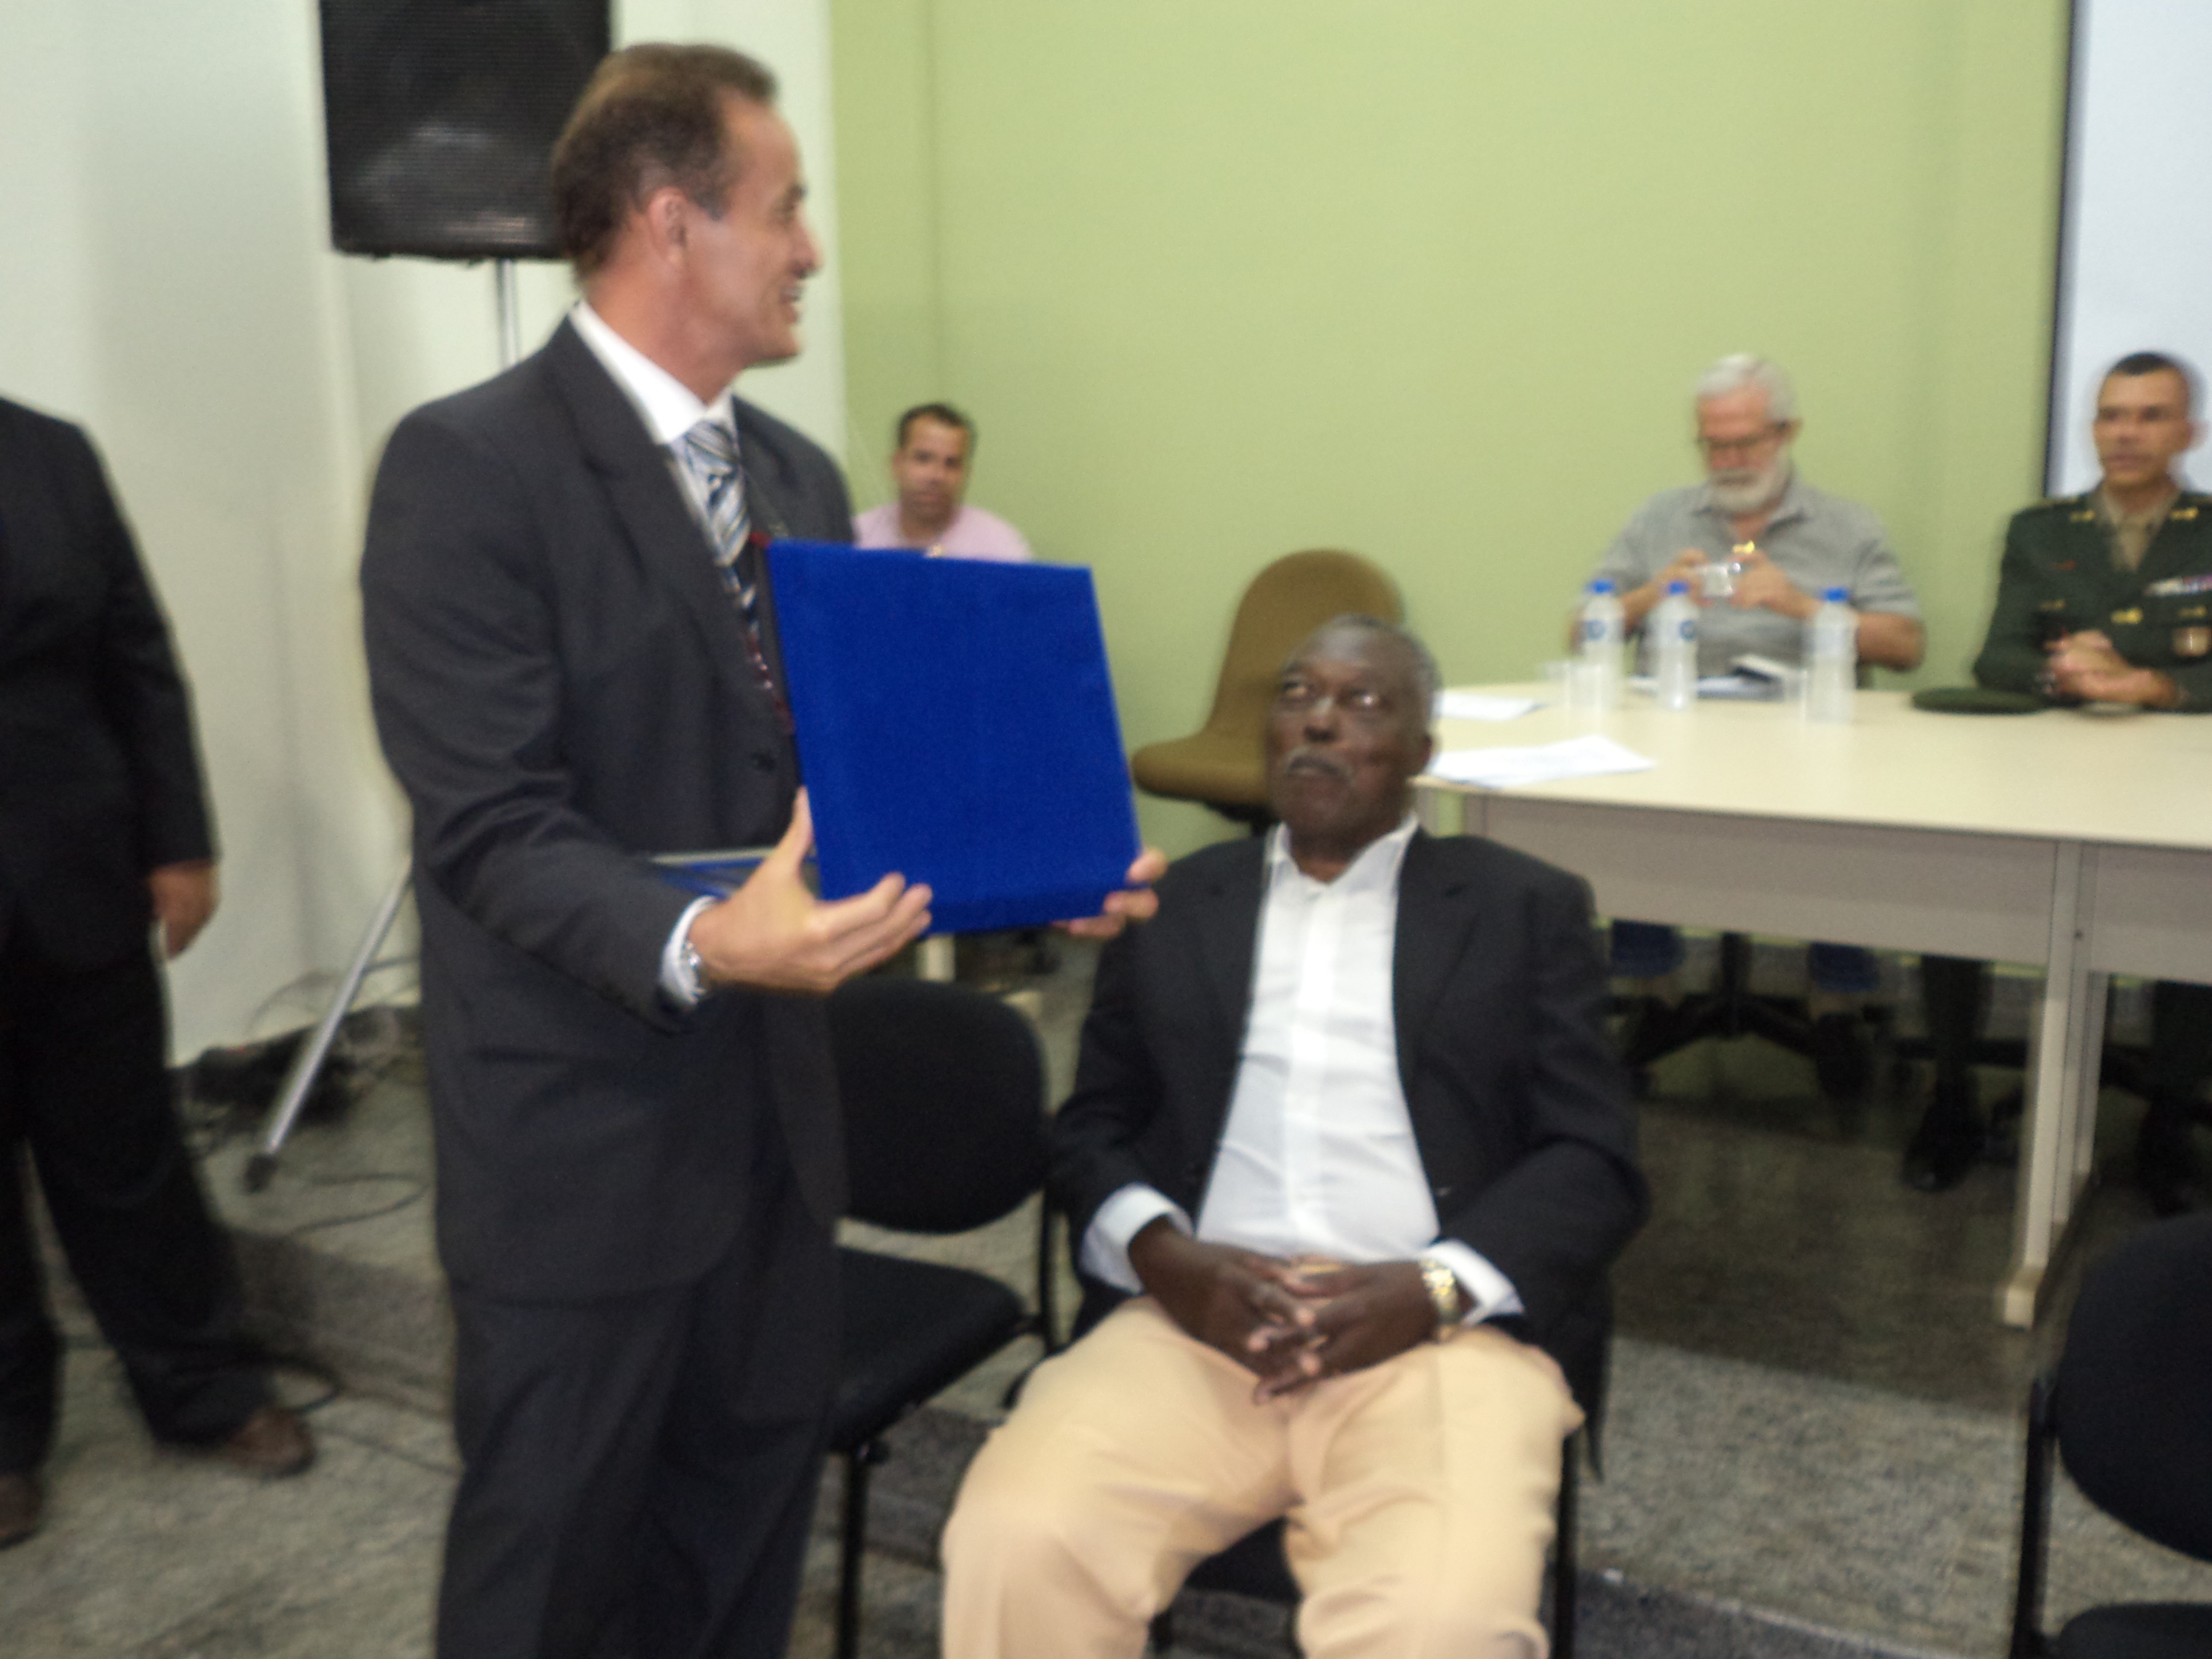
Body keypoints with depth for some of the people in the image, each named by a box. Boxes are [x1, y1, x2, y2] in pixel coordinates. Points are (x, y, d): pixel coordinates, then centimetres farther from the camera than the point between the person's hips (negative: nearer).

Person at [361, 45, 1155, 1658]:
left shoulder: (800, 476, 10)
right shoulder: (468, 464, -14)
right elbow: (493, 821, -20)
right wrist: (698, 944, -36)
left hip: (777, 1106, 7)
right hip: (580, 1133, -6)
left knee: (746, 1529, 20)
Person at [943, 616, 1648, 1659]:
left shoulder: (1524, 909, 13)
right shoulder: (1171, 904, 18)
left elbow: (1594, 1162, 5)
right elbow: (1091, 1128, 13)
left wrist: (1432, 1288, -12)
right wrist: (1160, 1254, -9)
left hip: (1443, 1332, -1)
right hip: (1198, 1317, 2)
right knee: (1015, 1544, -25)